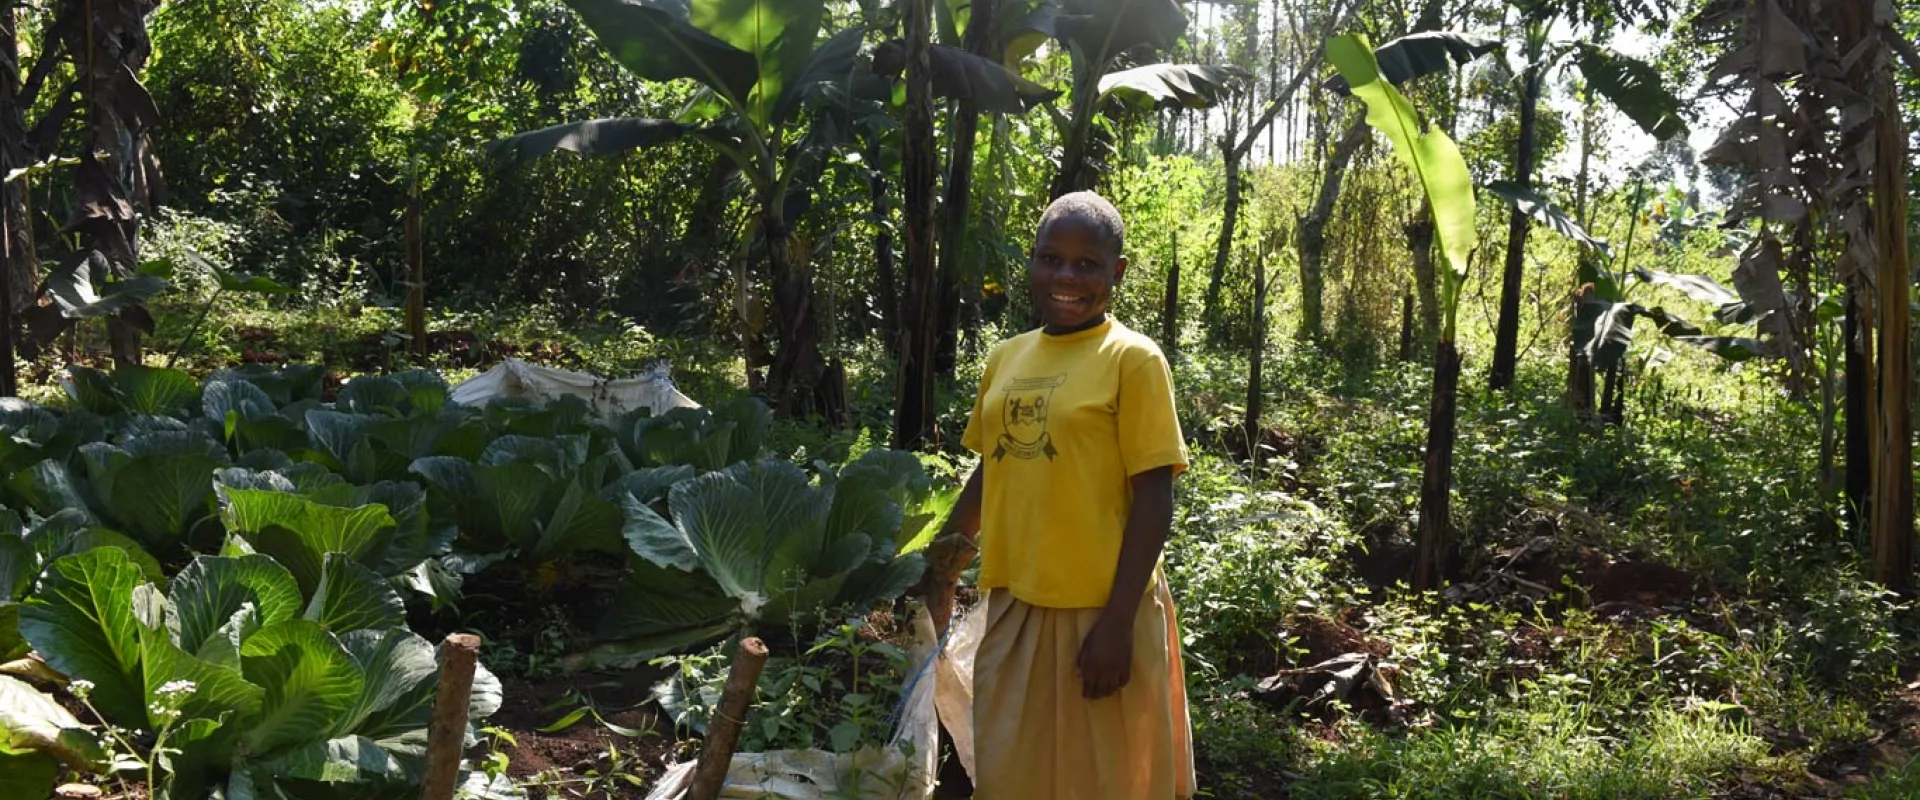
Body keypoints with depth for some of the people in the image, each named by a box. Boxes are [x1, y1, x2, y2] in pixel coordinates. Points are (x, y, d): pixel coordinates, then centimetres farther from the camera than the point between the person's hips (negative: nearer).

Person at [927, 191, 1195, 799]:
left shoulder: (1132, 360, -8)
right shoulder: (1005, 358, 7)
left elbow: (1153, 497, -11)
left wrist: (1117, 622, -15)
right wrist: (942, 560, 13)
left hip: (1100, 611, -5)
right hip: (1014, 605, 5)